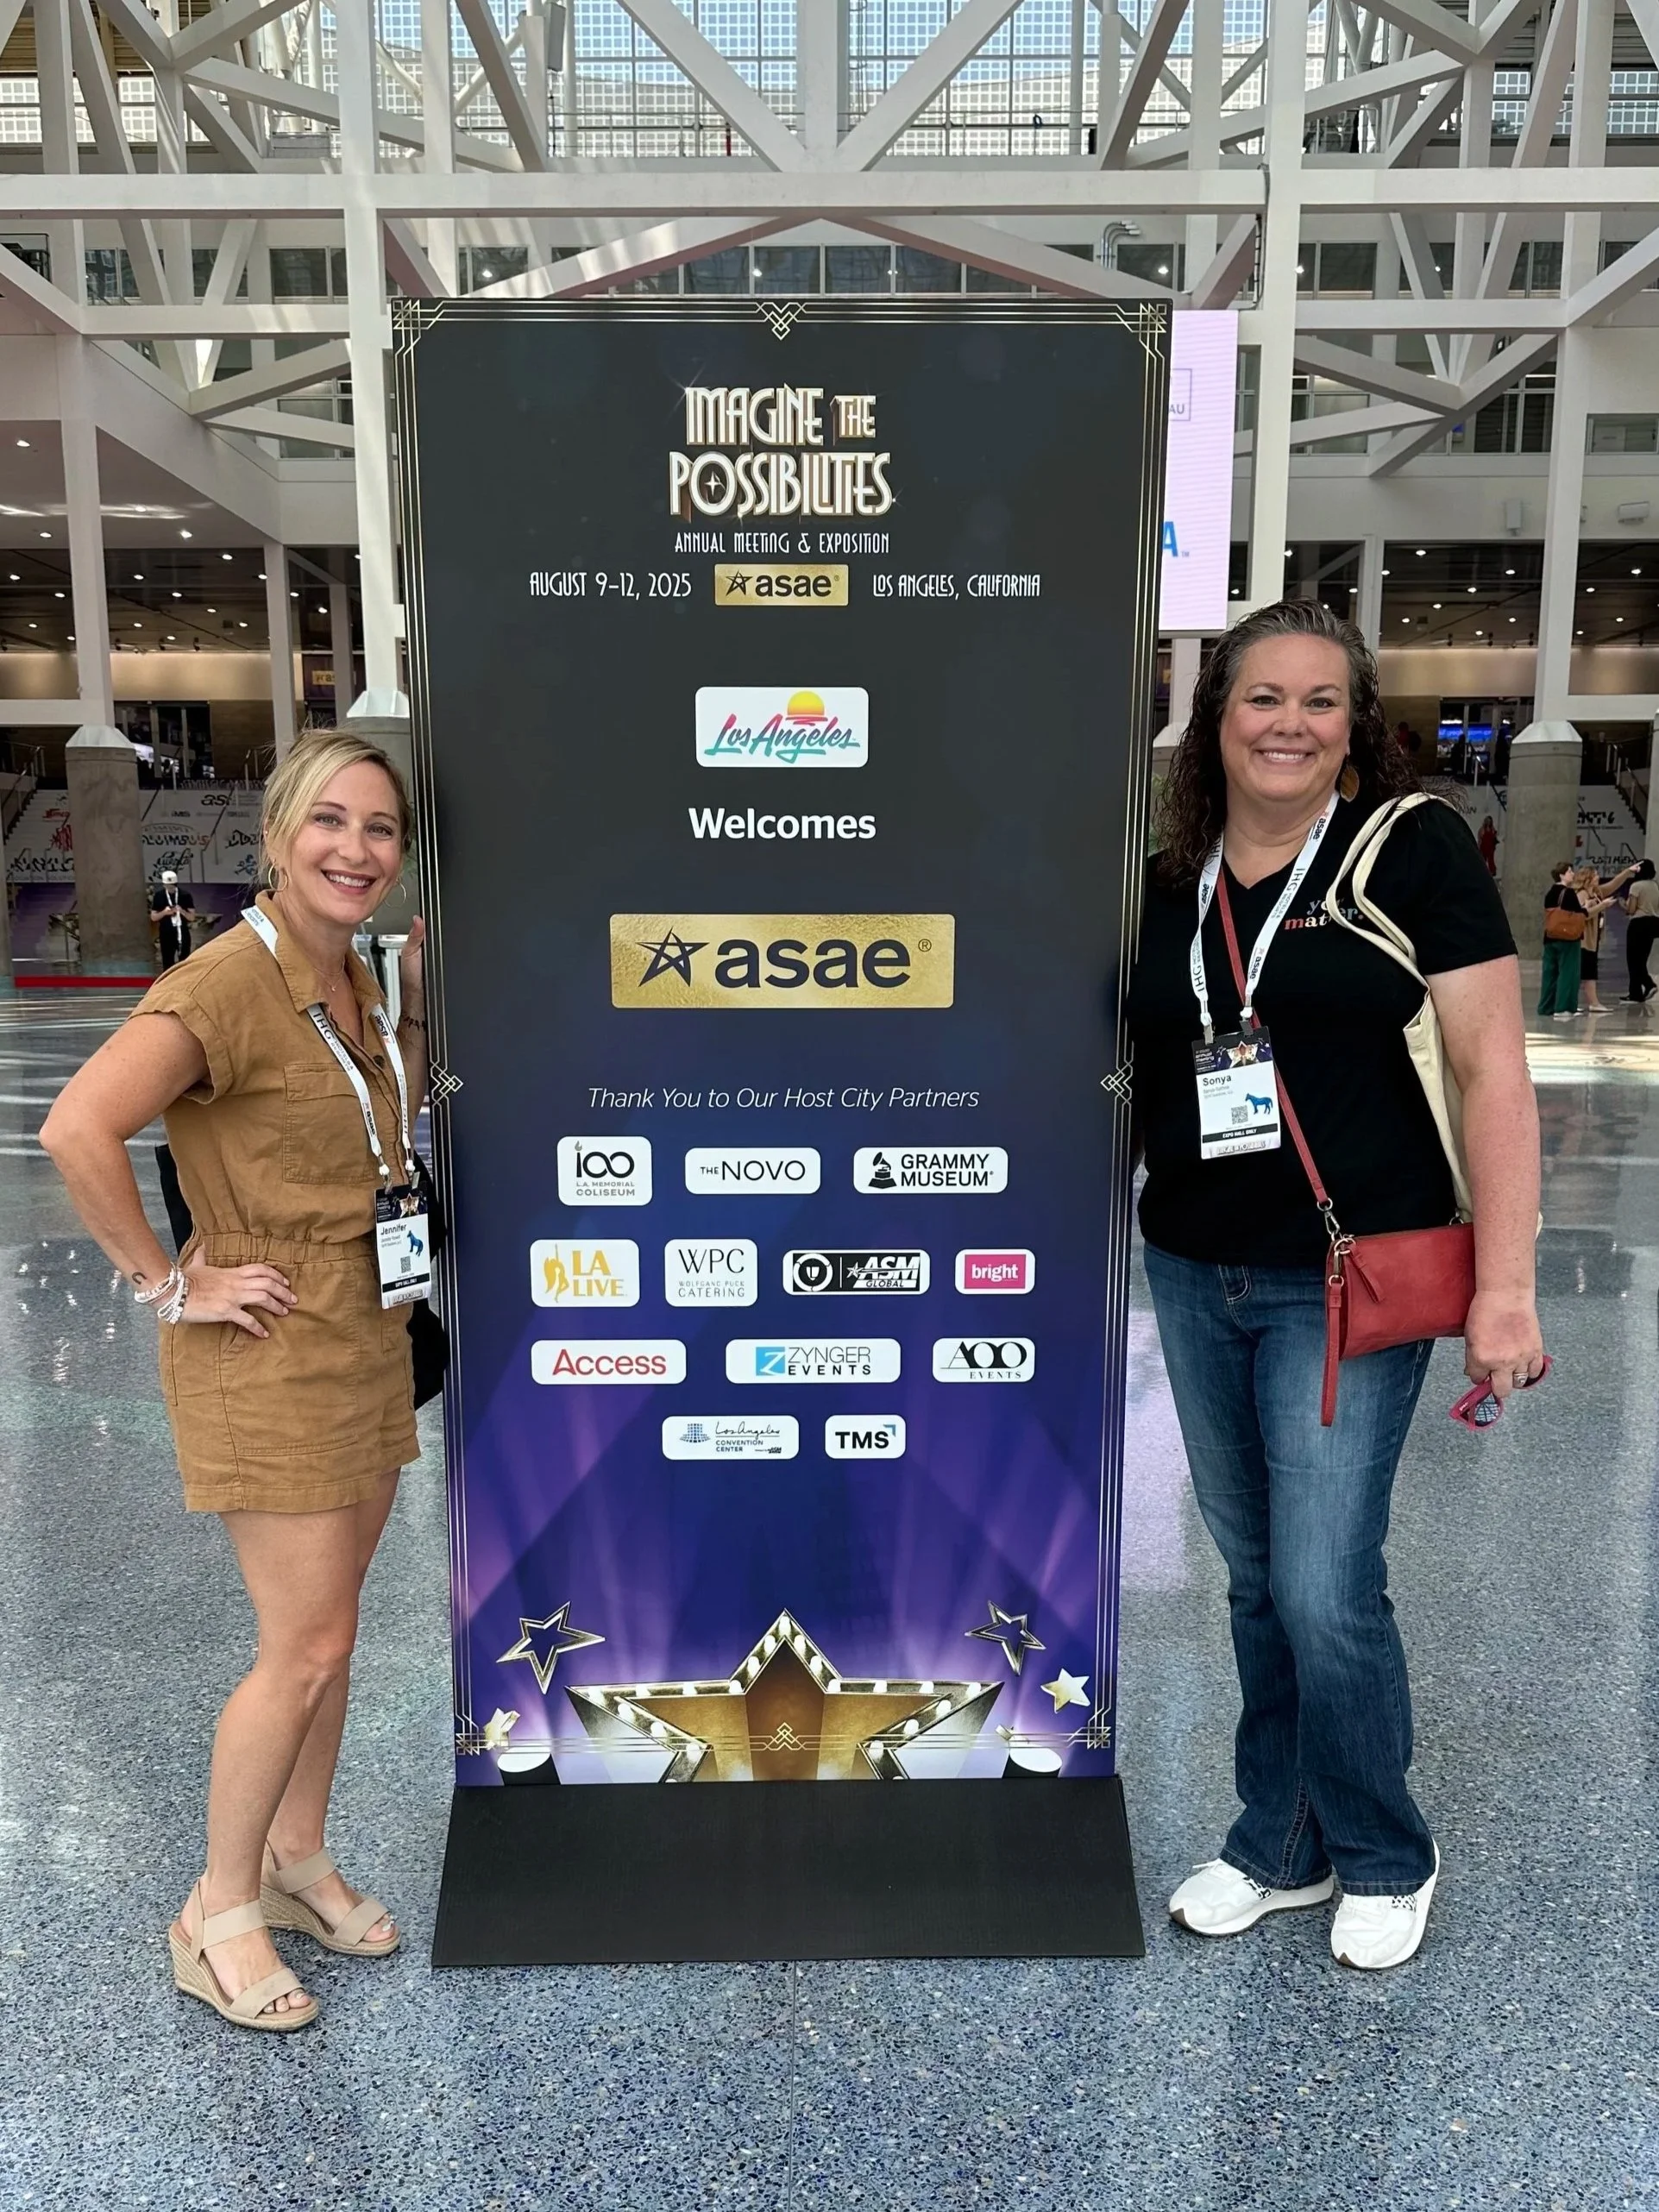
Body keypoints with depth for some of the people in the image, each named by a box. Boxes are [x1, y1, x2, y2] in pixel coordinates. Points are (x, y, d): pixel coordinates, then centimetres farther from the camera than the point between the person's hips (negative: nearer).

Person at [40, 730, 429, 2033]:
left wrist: (417, 998, 6)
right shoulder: (230, 984, -20)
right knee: (307, 1650, 1)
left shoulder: (352, 979, 6)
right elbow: (78, 1128, -31)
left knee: (329, 1630, 18)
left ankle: (297, 1857, 38)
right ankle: (220, 1914, 23)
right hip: (267, 1355, -8)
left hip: (366, 1338, 8)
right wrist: (169, 1285, -21)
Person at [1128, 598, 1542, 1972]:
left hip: (1349, 1282, -4)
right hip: (1194, 1275, 5)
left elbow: (1492, 1071, -10)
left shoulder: (1413, 850, -7)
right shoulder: (1165, 879, 6)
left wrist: (1505, 1285, -15)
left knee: (1326, 1587, -3)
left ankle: (1382, 1859, 26)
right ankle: (1279, 1846, 34)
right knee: (1254, 1577, 15)